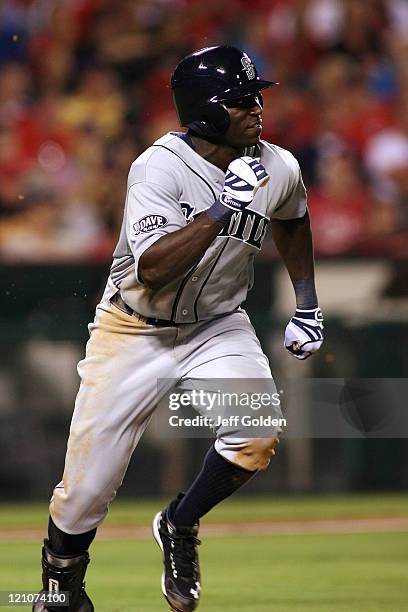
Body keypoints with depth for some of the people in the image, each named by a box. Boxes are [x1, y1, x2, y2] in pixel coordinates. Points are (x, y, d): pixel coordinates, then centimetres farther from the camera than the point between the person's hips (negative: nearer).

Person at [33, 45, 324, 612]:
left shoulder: (279, 169, -8)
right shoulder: (159, 168, -23)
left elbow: (291, 221, 17)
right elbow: (153, 271, -34)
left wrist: (307, 304, 13)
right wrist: (221, 209, -38)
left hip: (217, 326, 3)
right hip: (135, 330, -3)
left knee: (259, 429, -26)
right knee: (88, 486, -2)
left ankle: (180, 526, 2)